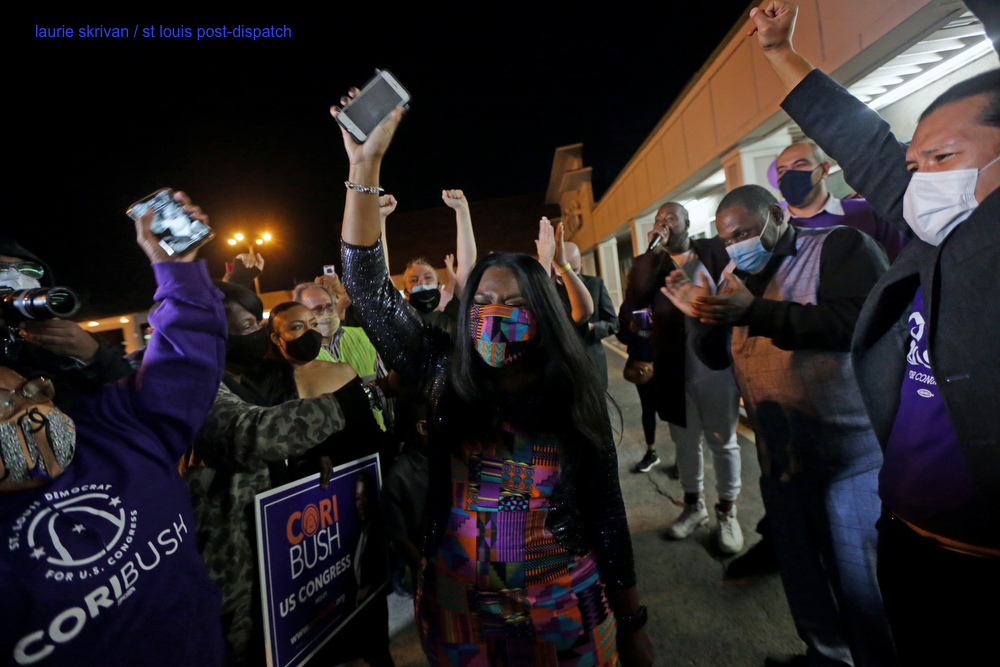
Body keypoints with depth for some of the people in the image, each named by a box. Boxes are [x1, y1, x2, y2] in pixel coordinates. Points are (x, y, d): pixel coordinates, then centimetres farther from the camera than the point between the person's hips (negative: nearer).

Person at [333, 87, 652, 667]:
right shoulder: (446, 375, -9)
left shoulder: (576, 401, -10)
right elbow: (371, 290, -16)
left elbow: (608, 515, -3)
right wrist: (365, 167, -22)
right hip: (460, 615, 1)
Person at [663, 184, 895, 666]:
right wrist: (701, 315, -6)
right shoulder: (739, 278, 13)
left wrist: (755, 312, -28)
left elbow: (861, 321, -23)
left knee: (861, 587, 5)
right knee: (803, 581, 19)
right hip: (780, 462, 6)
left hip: (850, 458, -6)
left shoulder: (841, 246, -6)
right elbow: (720, 358, 13)